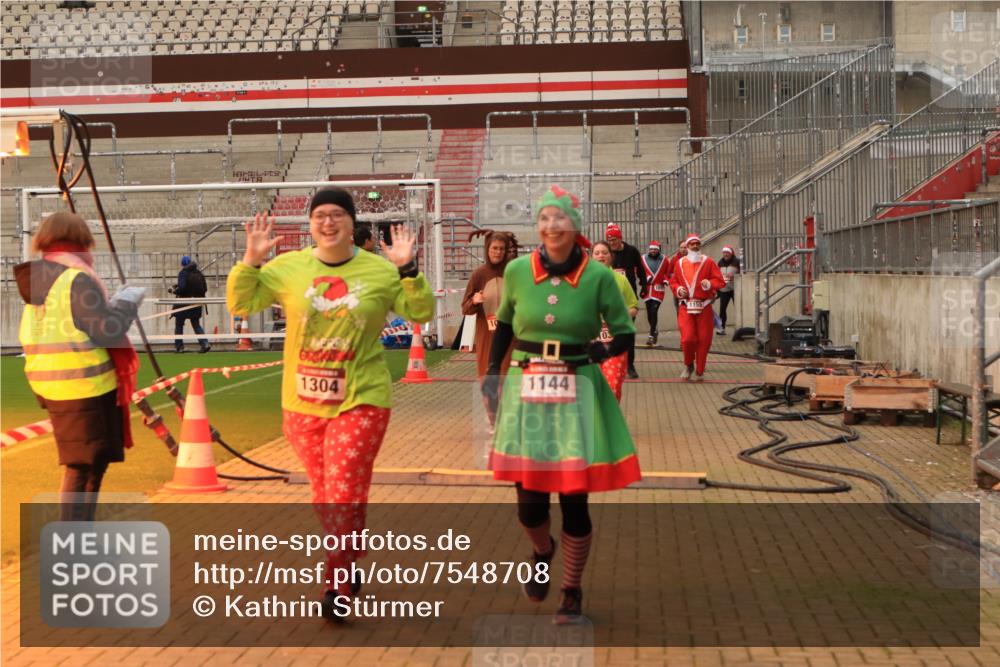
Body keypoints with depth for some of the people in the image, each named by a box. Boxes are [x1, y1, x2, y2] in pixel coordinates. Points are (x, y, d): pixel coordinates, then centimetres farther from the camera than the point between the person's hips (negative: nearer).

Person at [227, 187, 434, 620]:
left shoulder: (380, 271, -2)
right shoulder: (288, 268, 1)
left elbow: (421, 313, -1)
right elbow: (240, 304, 3)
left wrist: (407, 269, -14)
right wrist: (251, 260, -11)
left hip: (361, 401, -3)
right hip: (303, 404, 3)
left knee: (344, 494, -8)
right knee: (324, 493, 15)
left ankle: (337, 584, 1)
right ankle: (348, 566, 36)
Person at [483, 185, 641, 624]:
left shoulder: (598, 276, -6)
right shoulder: (518, 270, -1)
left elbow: (625, 333, 3)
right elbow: (504, 323, 15)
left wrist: (605, 350, -14)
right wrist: (493, 370, 8)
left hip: (577, 394, -1)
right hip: (526, 391, 2)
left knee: (574, 501, 1)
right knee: (529, 502, 5)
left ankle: (571, 593, 23)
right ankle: (542, 551, 42)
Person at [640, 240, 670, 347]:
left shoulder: (665, 260, 2)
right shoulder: (643, 259, 2)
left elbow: (668, 272, 11)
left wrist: (666, 280, -5)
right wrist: (645, 278, -10)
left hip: (659, 289, -2)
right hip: (647, 289, 3)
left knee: (654, 311, -13)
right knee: (649, 312, 10)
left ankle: (651, 336, -10)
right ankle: (654, 331, 32)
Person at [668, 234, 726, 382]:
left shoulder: (708, 262, 2)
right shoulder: (680, 263, 8)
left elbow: (720, 280, -1)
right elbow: (673, 281, 16)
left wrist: (710, 284, -20)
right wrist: (678, 289, -5)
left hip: (704, 307, 0)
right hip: (686, 307, 0)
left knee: (703, 340, 2)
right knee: (687, 338, -10)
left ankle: (699, 372, 15)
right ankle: (688, 365, 16)